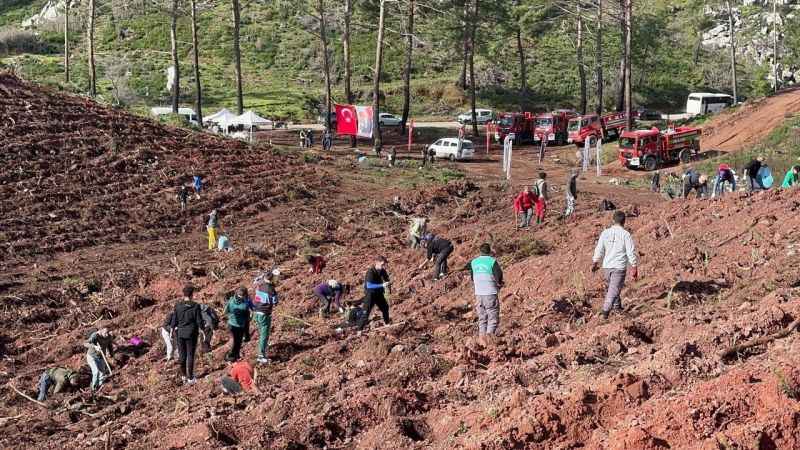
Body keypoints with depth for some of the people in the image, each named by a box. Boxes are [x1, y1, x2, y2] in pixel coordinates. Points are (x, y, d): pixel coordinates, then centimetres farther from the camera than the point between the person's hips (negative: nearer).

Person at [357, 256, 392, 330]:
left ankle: (387, 322, 44)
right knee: (366, 312, -11)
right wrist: (382, 285, -37)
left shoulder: (382, 271, -4)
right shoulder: (370, 272, -24)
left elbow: (387, 279, 10)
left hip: (379, 293, 7)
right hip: (370, 294, -7)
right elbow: (369, 285, -33)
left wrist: (388, 283, -16)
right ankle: (360, 329, -9)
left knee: (385, 307, 22)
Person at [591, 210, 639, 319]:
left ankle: (617, 306, 33)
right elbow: (631, 252, -8)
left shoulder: (605, 233, 2)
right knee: (614, 289, -4)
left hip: (606, 266, 4)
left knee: (612, 286, 22)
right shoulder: (625, 234, -9)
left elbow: (599, 250, 6)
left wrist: (595, 263, 17)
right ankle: (606, 310, -14)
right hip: (619, 267, -4)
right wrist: (634, 268, -1)